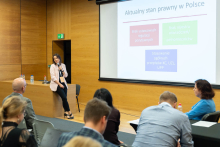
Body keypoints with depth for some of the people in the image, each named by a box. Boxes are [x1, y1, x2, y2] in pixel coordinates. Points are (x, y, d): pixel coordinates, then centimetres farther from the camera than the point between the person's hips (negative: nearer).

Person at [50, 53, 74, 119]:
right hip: (56, 84, -4)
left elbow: (66, 75, 10)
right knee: (64, 97, -21)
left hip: (63, 83, 4)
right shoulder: (53, 66, -1)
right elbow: (53, 77, -8)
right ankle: (69, 113, -14)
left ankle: (66, 113, -12)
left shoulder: (63, 65, 12)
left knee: (64, 98, -17)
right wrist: (59, 84, -14)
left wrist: (62, 69, -7)